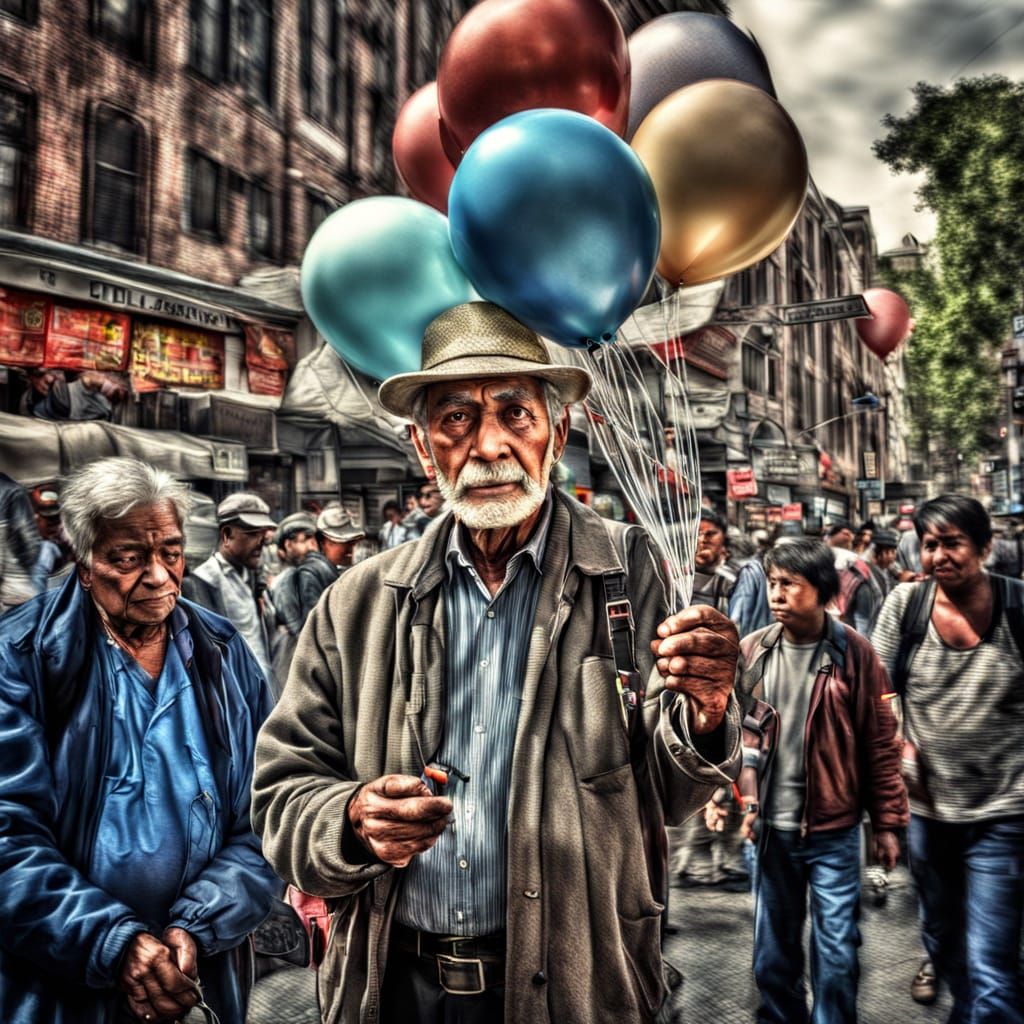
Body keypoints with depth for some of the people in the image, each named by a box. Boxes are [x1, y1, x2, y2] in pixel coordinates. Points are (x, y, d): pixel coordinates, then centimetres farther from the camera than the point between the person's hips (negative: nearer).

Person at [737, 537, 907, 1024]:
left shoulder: (854, 653, -8)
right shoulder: (751, 650, -2)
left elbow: (881, 743, -2)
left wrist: (887, 822, 0)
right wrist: (740, 789, -7)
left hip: (834, 831, -2)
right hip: (772, 827, 3)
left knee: (836, 955, 7)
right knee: (773, 952, 16)